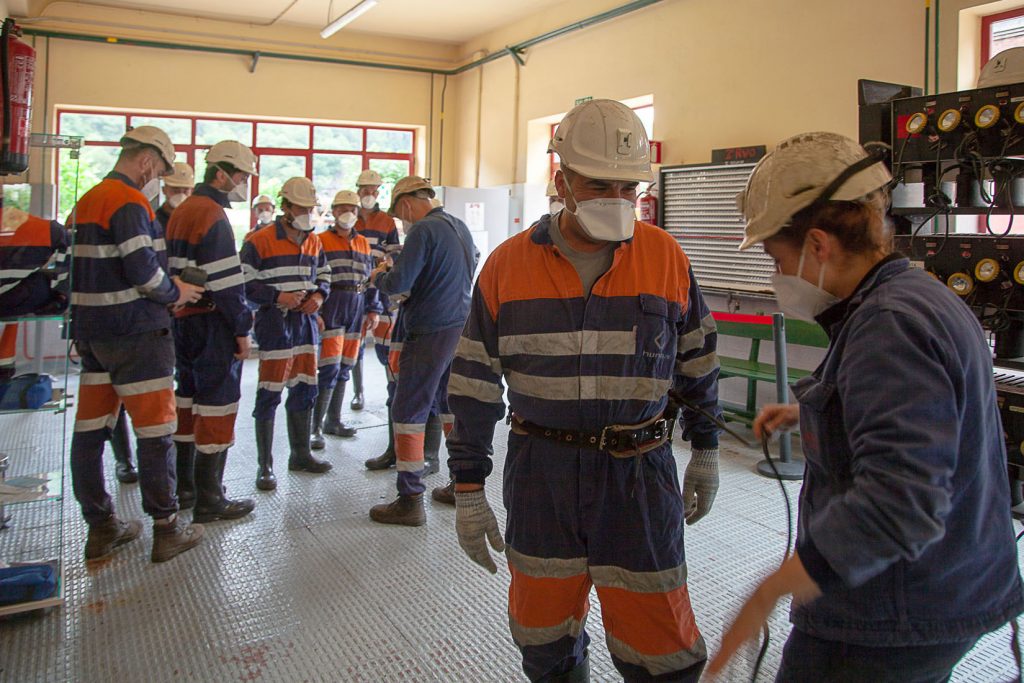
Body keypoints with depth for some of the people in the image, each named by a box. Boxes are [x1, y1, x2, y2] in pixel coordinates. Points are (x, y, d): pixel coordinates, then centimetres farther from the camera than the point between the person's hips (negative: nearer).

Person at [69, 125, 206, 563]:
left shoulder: (86, 202, 15)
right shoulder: (131, 203, -14)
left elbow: (97, 270, 16)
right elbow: (143, 270, -21)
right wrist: (175, 293, -3)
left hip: (91, 330, 9)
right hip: (135, 333, -9)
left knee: (90, 429, 10)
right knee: (155, 430, -1)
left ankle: (101, 528, 20)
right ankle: (166, 529, 8)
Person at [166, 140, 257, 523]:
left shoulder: (182, 212, 15)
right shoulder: (212, 215, -15)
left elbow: (176, 271, 18)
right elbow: (226, 282, -20)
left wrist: (182, 305, 19)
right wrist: (241, 329, -14)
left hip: (183, 320, 10)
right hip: (211, 324, -10)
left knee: (189, 401, 17)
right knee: (217, 405, -4)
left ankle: (184, 488, 28)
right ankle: (209, 501, 2)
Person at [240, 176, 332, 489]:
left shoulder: (314, 241, 13)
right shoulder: (259, 240, -7)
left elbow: (324, 276, 21)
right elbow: (245, 283, -10)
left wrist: (319, 295, 0)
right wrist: (277, 297, -21)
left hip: (306, 323, 7)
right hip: (274, 324, -6)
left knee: (305, 391, 13)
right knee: (269, 395, -3)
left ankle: (301, 454, 29)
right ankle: (265, 466, 7)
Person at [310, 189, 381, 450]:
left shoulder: (363, 243, 16)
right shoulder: (321, 241, -1)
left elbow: (369, 278, 19)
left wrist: (373, 309, 12)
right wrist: (314, 312, -13)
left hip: (356, 310, 6)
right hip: (331, 309, -6)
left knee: (345, 368, 10)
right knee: (330, 368, -12)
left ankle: (333, 420, 21)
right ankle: (316, 428, -6)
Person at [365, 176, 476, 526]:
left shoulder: (423, 230, -14)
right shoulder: (460, 227, 11)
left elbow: (397, 284, -20)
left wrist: (379, 276, 4)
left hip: (431, 334, -8)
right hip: (461, 327, 8)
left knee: (409, 414, -1)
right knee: (451, 406, 19)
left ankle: (410, 500, 2)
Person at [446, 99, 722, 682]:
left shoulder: (667, 257, -3)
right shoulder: (509, 265, -3)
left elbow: (698, 363, 9)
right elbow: (474, 385, 1)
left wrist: (705, 453, 14)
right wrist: (468, 490, 2)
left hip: (640, 475, -1)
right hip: (539, 474, 1)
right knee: (543, 635, 16)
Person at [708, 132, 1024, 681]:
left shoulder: (890, 325, -25)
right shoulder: (924, 296, 8)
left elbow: (897, 503, -34)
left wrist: (769, 593, -33)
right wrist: (811, 413, 23)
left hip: (887, 625, -10)